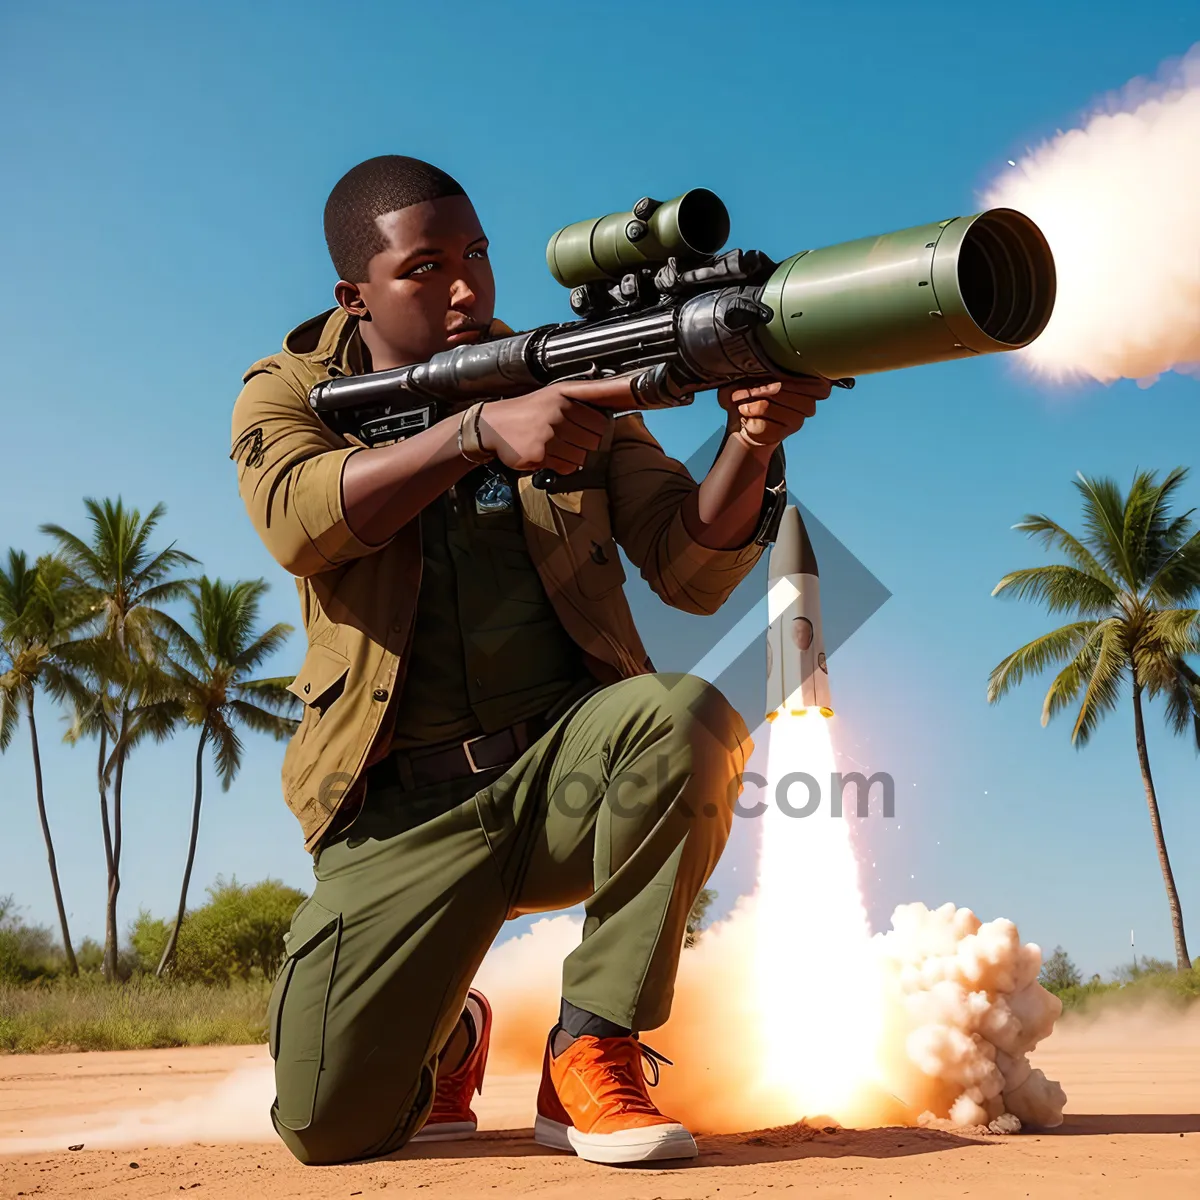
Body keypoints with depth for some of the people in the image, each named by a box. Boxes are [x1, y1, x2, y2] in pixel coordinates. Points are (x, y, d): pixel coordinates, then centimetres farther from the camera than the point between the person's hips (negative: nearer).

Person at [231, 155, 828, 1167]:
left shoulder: (575, 380, 9)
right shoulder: (292, 393, 6)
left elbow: (692, 573, 0)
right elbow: (296, 522, -18)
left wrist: (750, 445, -19)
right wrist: (481, 431, -29)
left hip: (567, 769, 1)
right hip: (404, 810, 0)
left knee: (688, 717, -34)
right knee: (328, 1124, -13)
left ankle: (592, 1050, -15)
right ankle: (448, 1038, 25)